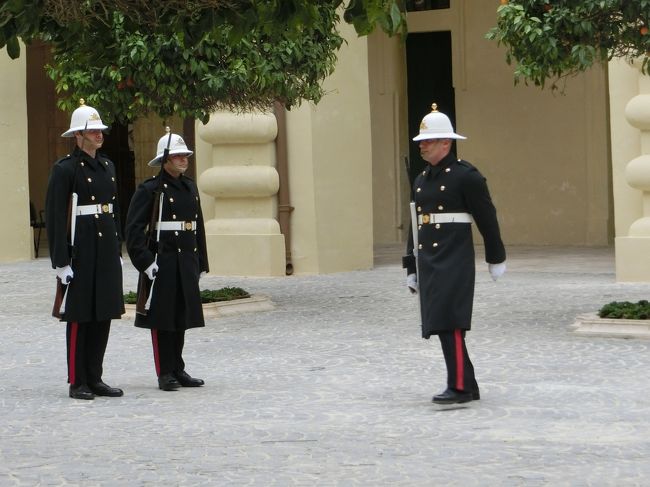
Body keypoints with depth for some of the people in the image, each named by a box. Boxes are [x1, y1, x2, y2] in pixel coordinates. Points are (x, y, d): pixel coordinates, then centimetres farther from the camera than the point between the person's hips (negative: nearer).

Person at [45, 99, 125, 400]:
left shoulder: (107, 167, 14)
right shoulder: (65, 170, -9)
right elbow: (55, 218, -12)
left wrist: (118, 250, 18)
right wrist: (61, 262, -16)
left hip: (107, 252, 7)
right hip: (80, 254, -7)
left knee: (104, 317, 9)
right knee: (79, 318, -2)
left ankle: (95, 379, 17)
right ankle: (77, 383, 4)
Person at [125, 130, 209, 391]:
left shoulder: (190, 188, 14)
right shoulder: (150, 190, -8)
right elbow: (134, 230, -12)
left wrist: (200, 263, 15)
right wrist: (146, 262, -18)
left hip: (186, 264, 7)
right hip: (162, 264, -7)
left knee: (182, 316, 10)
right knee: (161, 318, -1)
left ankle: (178, 370, 18)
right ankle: (165, 373, 4)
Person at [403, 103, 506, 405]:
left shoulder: (466, 175, -7)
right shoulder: (421, 180, 15)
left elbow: (487, 218, -2)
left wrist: (496, 259, 2)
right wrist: (412, 269, 20)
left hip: (455, 263, -8)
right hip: (429, 263, 8)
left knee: (449, 323, -15)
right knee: (440, 324, 7)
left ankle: (459, 387, -14)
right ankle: (469, 387, 14)